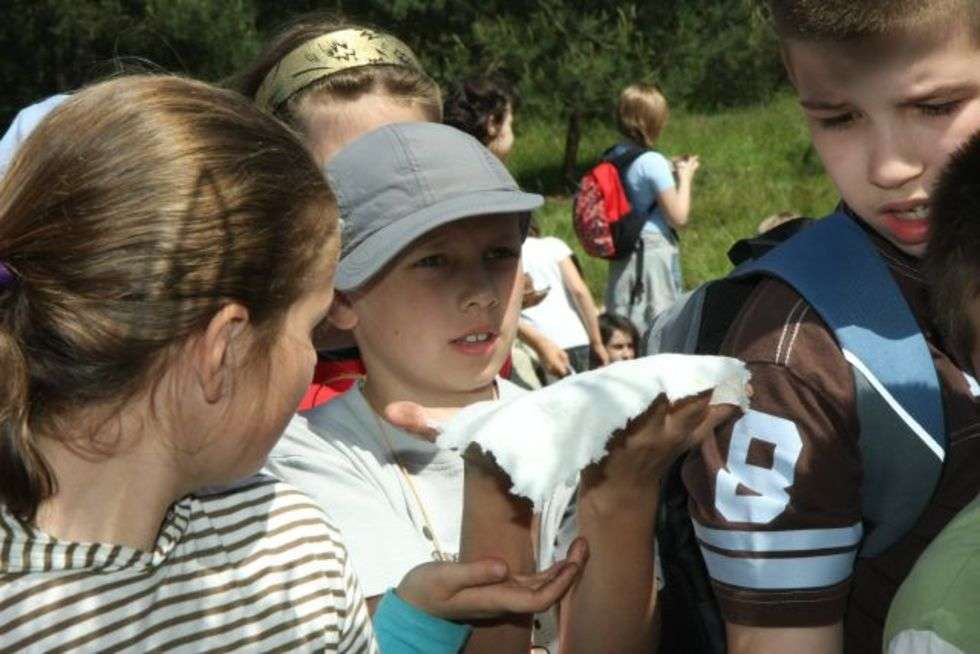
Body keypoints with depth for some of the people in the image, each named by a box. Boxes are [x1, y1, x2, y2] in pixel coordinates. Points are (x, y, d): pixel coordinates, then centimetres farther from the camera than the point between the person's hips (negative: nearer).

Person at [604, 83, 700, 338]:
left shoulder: (613, 158, 6)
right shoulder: (653, 162, -15)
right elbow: (679, 218, -12)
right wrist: (685, 176, 0)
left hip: (622, 256, 7)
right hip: (654, 252, -7)